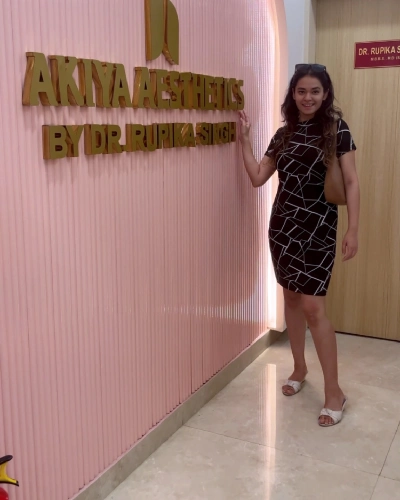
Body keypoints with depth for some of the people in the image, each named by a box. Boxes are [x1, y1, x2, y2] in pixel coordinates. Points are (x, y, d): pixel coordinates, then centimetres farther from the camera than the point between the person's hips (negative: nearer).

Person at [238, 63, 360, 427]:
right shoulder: (284, 134, 8)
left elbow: (351, 182, -5)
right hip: (283, 224, 5)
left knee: (313, 307, -8)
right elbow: (258, 177, 6)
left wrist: (353, 229, -11)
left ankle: (334, 391, 4)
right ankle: (299, 369, 32)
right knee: (291, 298, 13)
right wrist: (245, 138, 2)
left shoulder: (337, 130, -3)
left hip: (318, 227, -5)